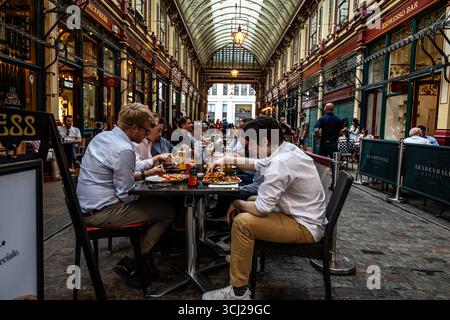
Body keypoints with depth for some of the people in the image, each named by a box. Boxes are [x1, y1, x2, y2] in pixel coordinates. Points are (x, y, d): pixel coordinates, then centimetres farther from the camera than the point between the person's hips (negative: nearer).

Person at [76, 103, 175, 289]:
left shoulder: (102, 136, 8)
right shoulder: (124, 149, -21)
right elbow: (126, 195, -20)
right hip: (102, 212, -10)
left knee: (155, 204, 21)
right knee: (168, 212, -6)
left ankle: (146, 263, 24)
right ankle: (129, 265, 4)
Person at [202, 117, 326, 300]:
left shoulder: (279, 163, -28)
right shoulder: (287, 149, 2)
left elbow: (260, 209, -25)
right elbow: (255, 164, 18)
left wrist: (236, 204, -6)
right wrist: (227, 160, 9)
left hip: (305, 227, -10)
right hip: (307, 216, 10)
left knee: (242, 222, -19)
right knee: (249, 204, 19)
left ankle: (238, 292, -6)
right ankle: (241, 256, 34)